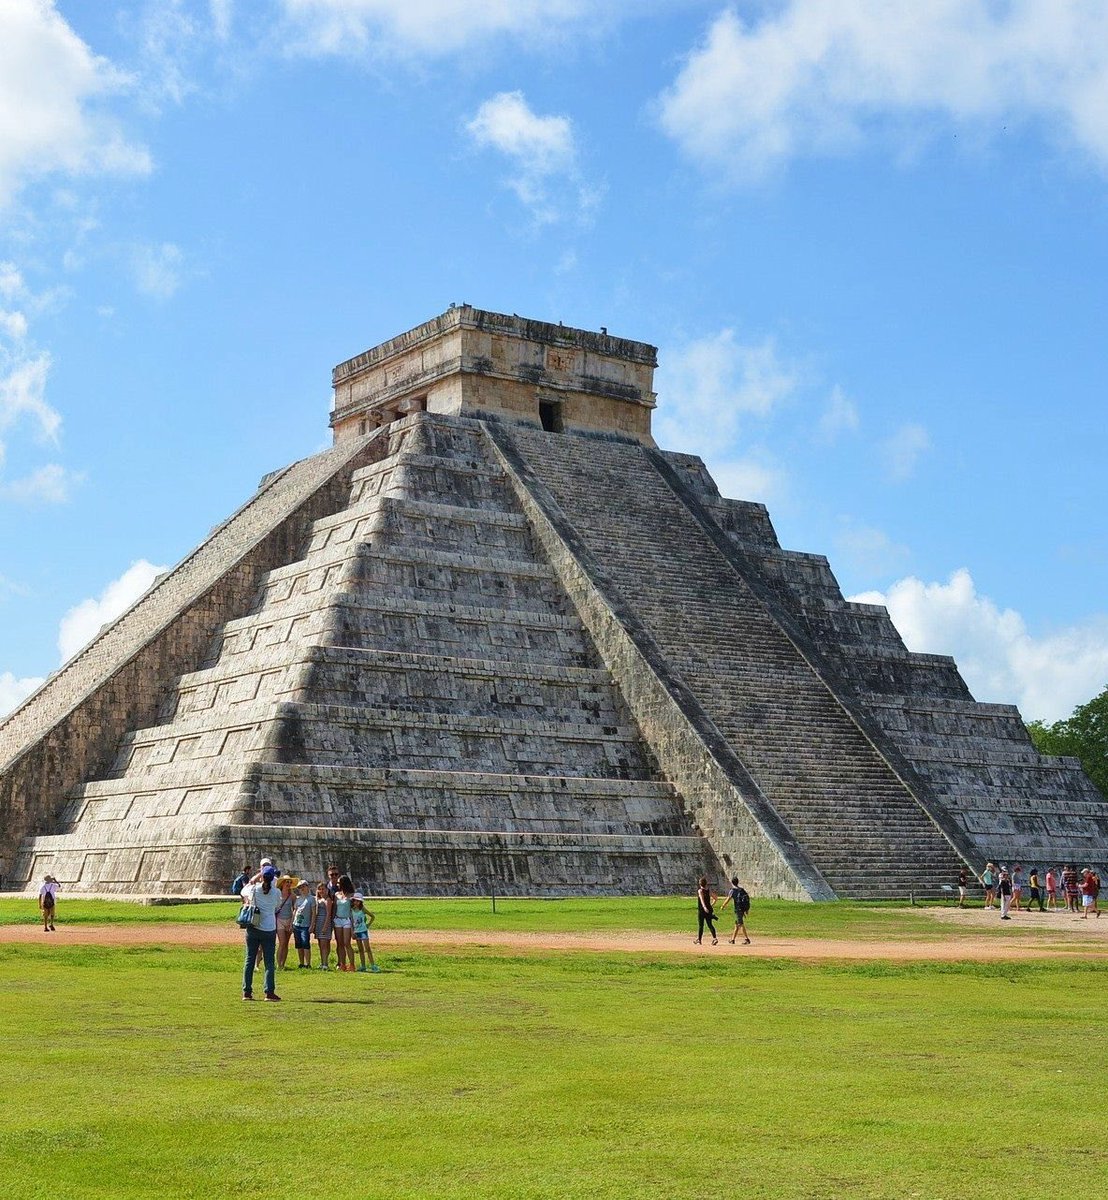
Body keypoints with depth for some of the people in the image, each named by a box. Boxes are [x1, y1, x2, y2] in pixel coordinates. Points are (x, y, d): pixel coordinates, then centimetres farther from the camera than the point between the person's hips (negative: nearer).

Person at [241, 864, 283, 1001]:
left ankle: (247, 992, 8)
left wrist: (251, 882, 33)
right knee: (269, 961, 3)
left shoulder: (253, 889, -3)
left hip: (253, 928, 1)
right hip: (269, 929, -1)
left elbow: (243, 892, 19)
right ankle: (269, 992, -2)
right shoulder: (277, 892, -5)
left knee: (250, 960, 9)